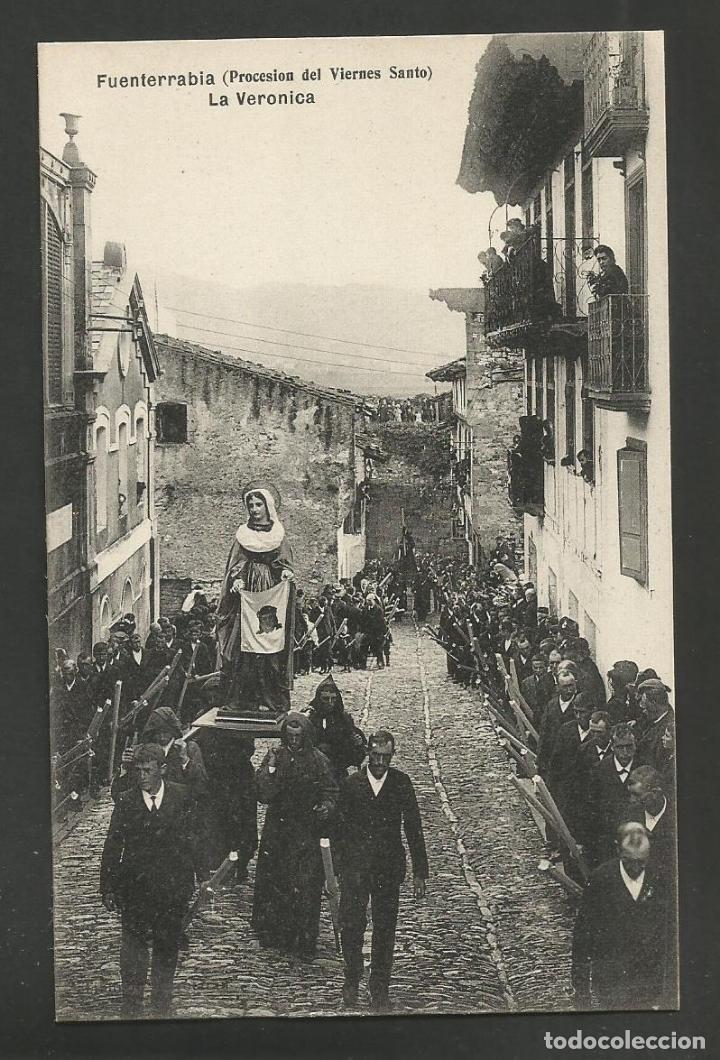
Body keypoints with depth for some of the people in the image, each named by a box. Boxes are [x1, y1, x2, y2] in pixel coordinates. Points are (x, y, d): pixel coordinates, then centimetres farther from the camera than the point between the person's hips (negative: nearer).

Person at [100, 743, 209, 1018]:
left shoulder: (180, 797, -4)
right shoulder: (125, 801, -6)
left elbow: (191, 837, 4)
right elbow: (112, 847, -2)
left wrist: (201, 875, 5)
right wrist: (107, 888, -3)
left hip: (173, 887, 1)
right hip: (135, 888, -1)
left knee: (168, 947, 13)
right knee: (133, 947, 3)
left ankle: (162, 1005, 30)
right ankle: (131, 1009, 16)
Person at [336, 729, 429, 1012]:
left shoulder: (402, 784, -2)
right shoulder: (350, 785, -2)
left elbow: (414, 829, 1)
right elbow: (340, 829, 2)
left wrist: (419, 873, -1)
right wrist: (337, 869, -1)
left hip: (388, 870, 0)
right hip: (354, 867, 0)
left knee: (385, 930, 7)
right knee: (351, 926, 1)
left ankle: (380, 989, 21)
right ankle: (352, 981, 23)